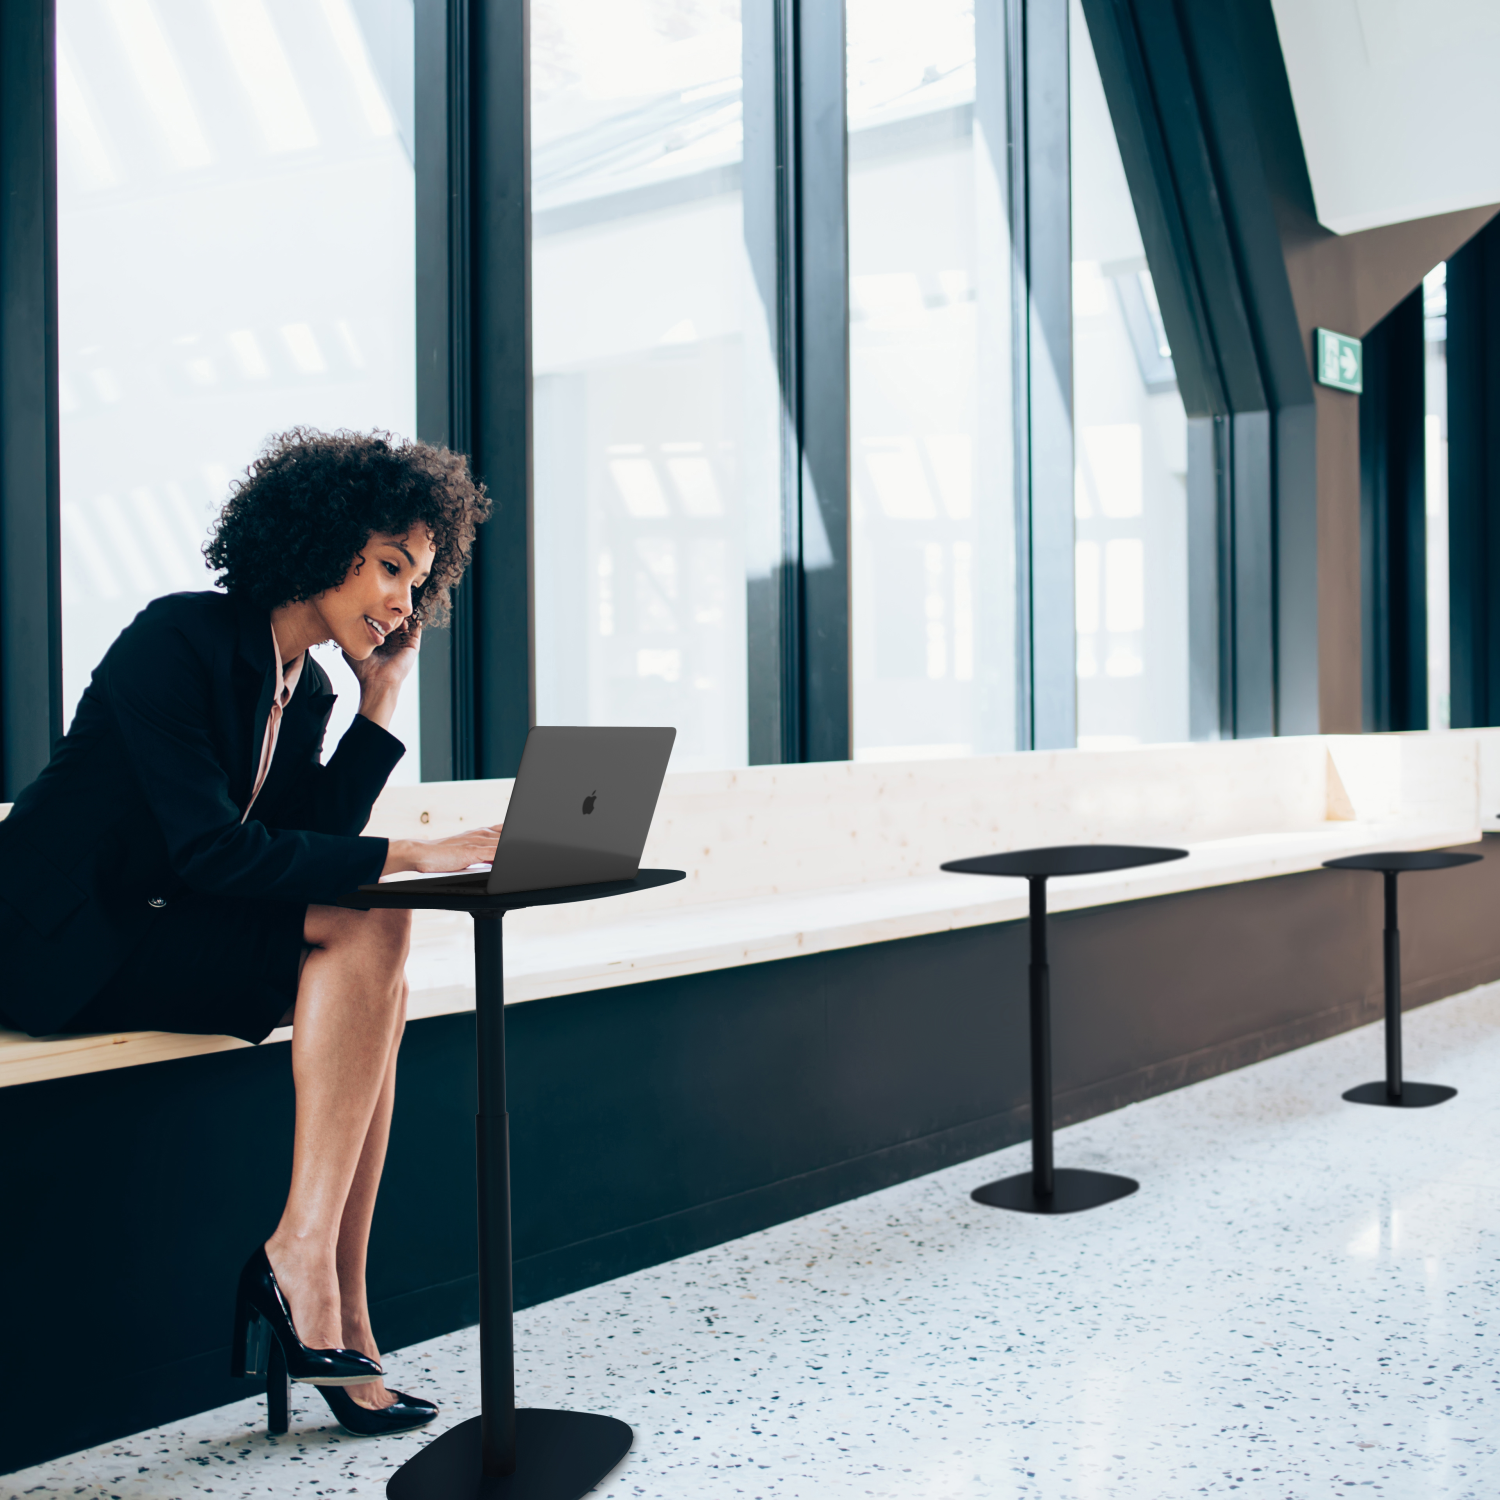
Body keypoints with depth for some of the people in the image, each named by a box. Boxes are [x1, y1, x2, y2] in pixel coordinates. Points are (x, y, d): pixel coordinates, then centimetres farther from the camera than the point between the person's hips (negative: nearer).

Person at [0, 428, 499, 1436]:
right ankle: (303, 1262, -21)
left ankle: (337, 1315, -18)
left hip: (159, 932, 8)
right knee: (370, 931, -24)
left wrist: (382, 706, 1)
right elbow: (213, 853, -24)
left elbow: (309, 845, 2)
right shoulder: (177, 643, -15)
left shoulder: (307, 690, 10)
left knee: (373, 980, -17)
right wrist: (409, 855, -26)